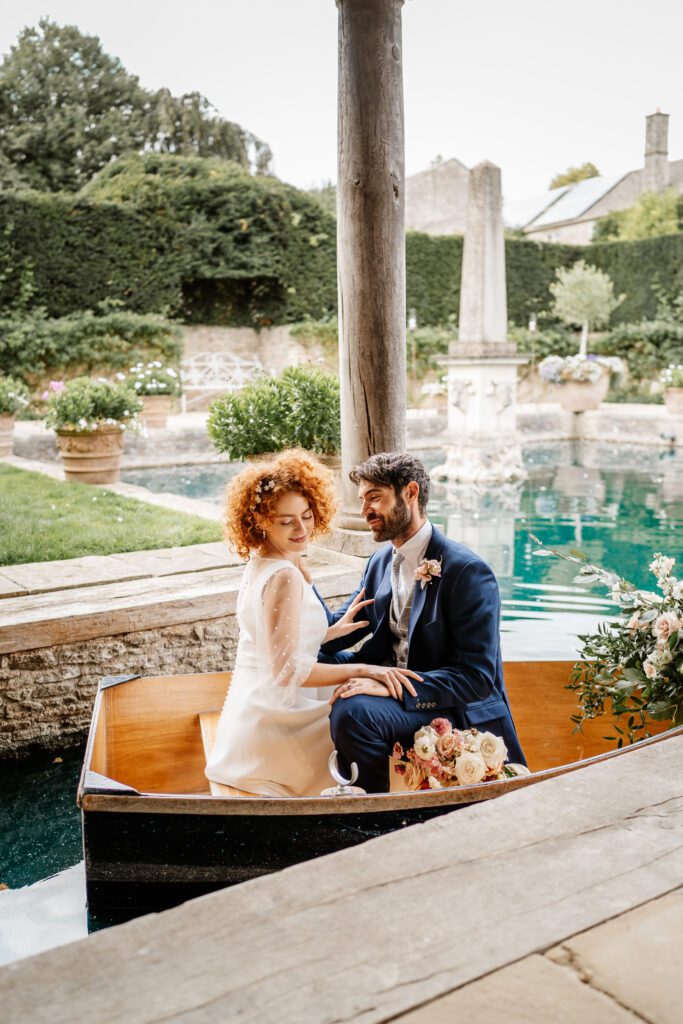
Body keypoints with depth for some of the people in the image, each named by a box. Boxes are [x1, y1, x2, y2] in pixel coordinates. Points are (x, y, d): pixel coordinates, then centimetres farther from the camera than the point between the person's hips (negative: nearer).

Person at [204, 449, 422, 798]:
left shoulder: (260, 564, 8)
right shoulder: (284, 576, -21)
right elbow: (286, 669, -24)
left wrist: (335, 630, 19)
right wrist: (363, 669, -21)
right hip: (273, 725, -9)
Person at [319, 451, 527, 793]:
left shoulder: (467, 571, -17)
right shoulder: (380, 562, 9)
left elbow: (477, 677, -22)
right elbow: (334, 633, 11)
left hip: (459, 714, -8)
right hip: (397, 694, 8)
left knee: (352, 711, -30)